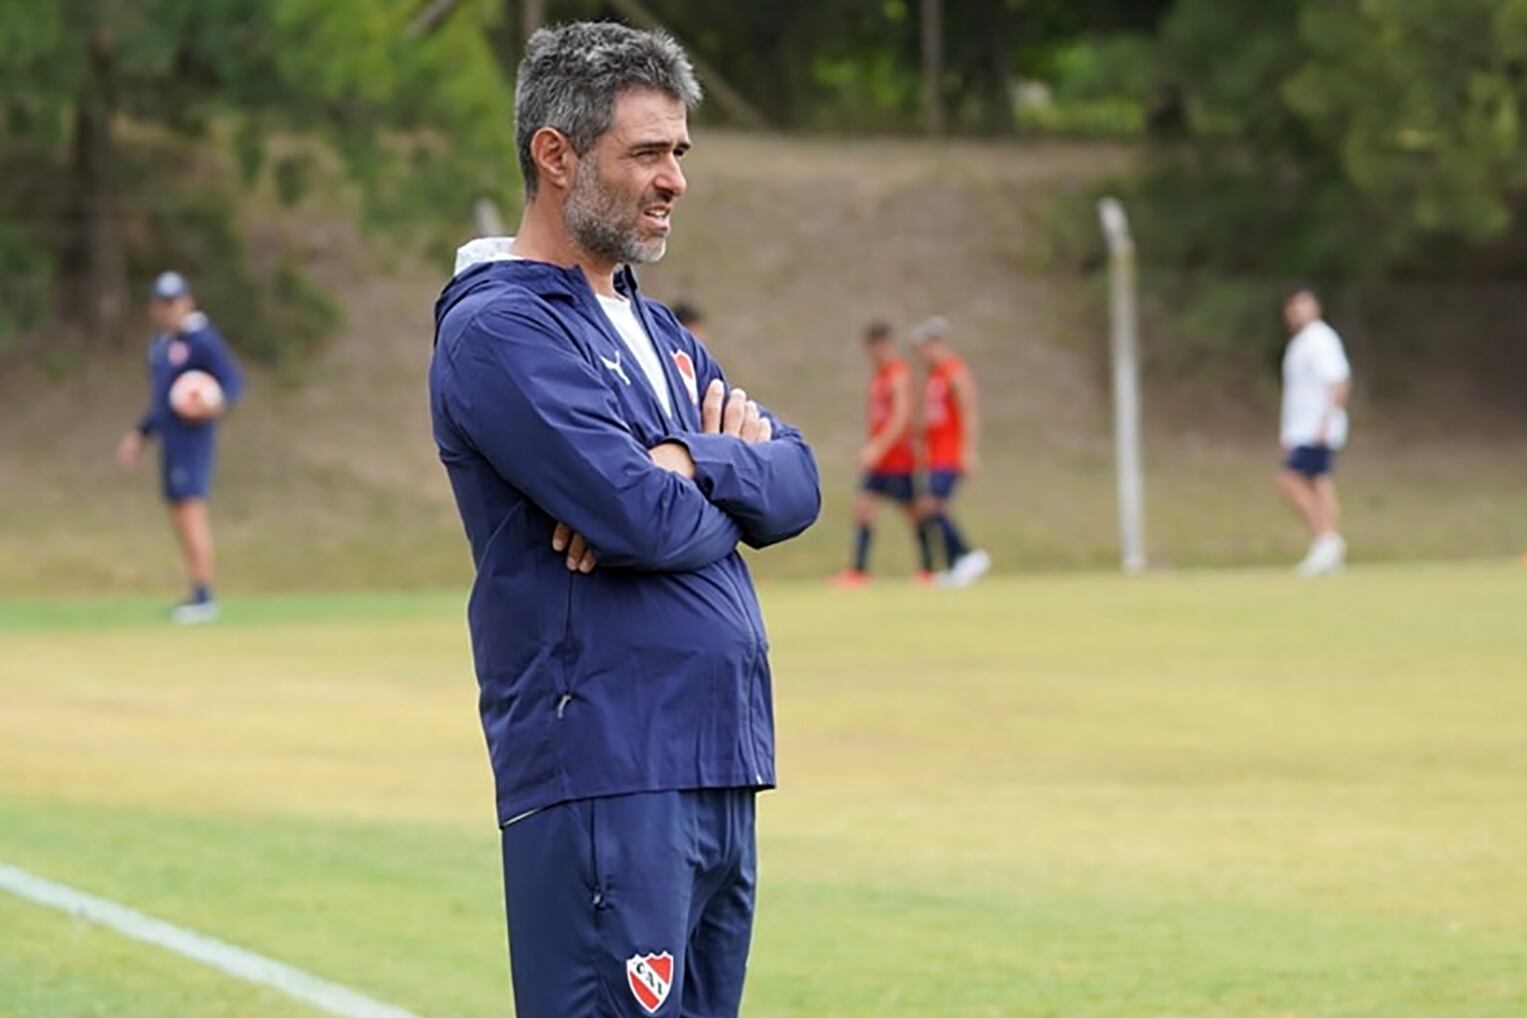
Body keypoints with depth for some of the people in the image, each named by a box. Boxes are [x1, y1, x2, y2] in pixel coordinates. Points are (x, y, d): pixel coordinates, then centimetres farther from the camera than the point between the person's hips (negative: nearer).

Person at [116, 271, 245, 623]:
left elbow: (234, 381, -15)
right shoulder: (161, 344, 18)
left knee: (191, 510, -15)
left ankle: (204, 597, -17)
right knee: (179, 515, 9)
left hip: (194, 434, -9)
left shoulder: (203, 340, -10)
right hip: (169, 436, 9)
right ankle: (199, 596, 14)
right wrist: (140, 434, 26)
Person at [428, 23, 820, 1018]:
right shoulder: (500, 330, -9)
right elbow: (642, 520, -19)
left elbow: (797, 484, 9)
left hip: (721, 778, 9)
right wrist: (730, 478, 3)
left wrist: (687, 465, -11)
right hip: (607, 778, -9)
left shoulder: (657, 330, 20)